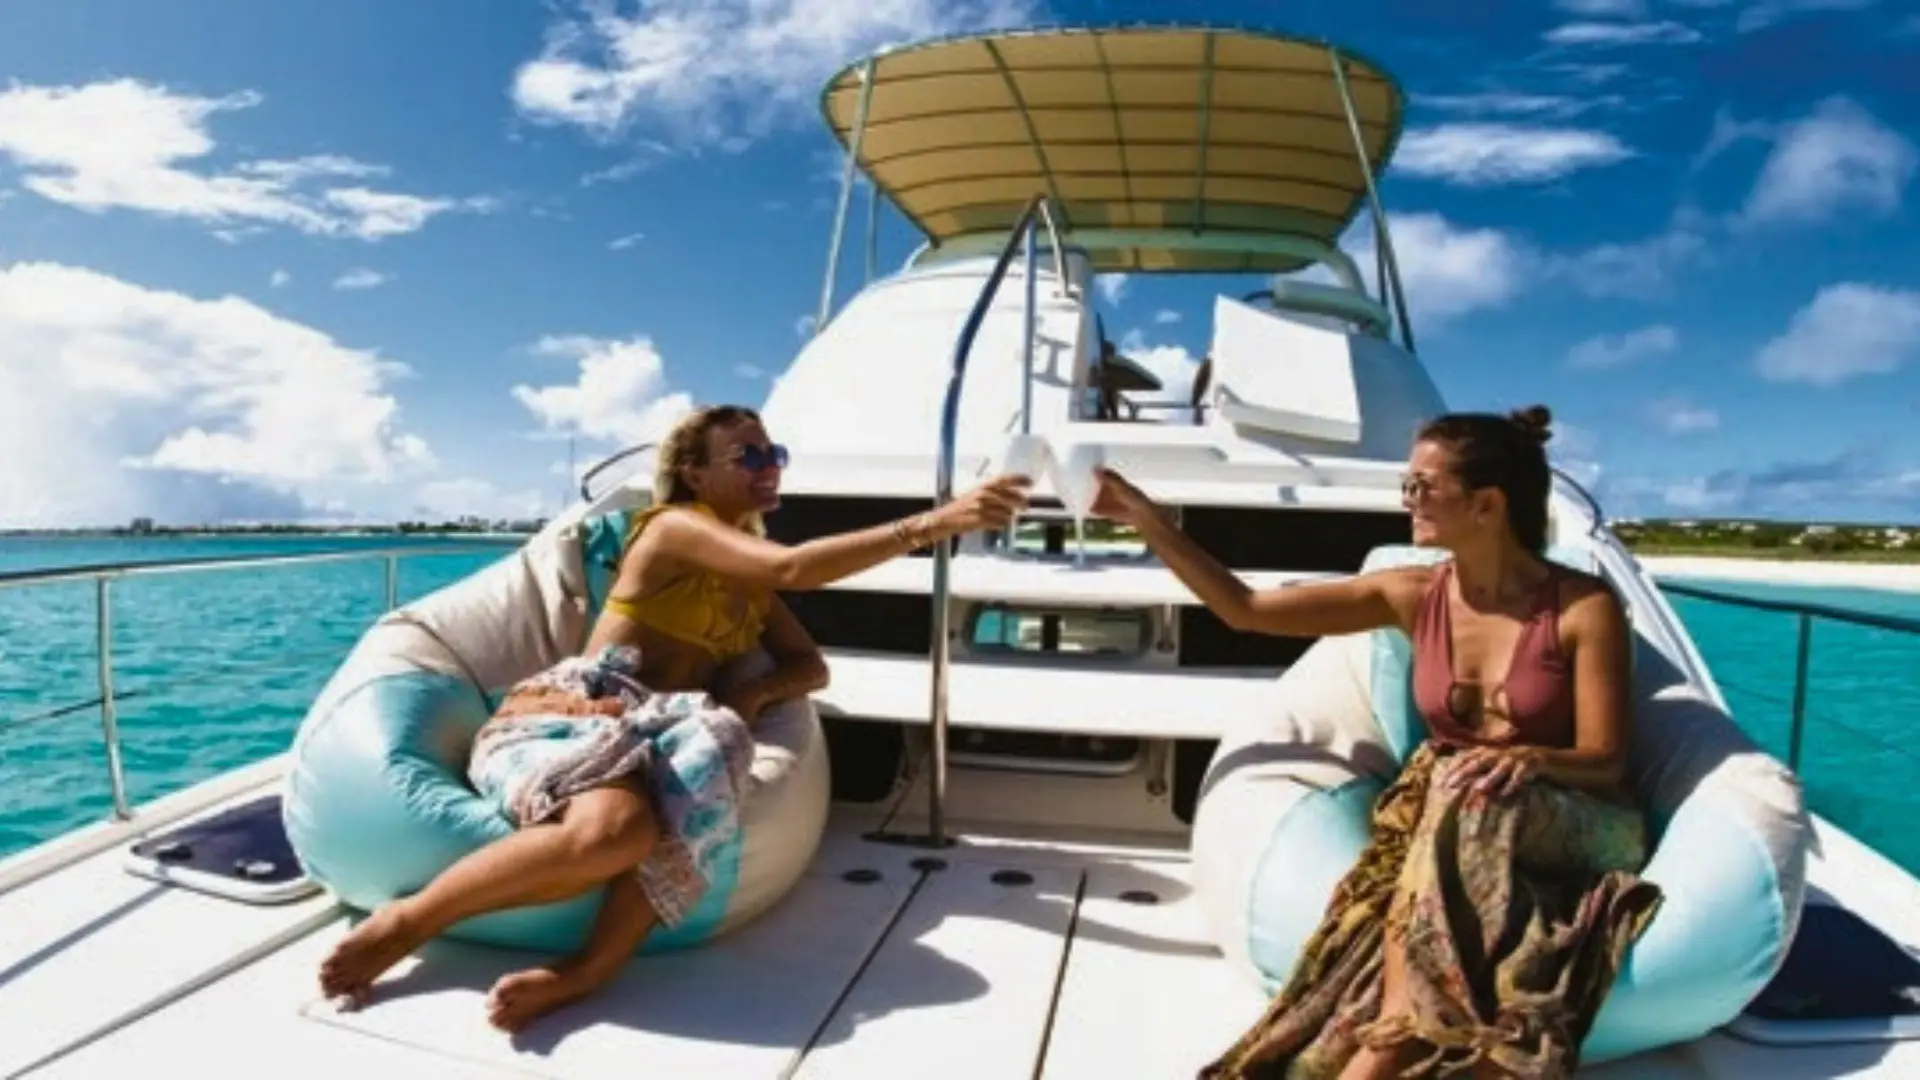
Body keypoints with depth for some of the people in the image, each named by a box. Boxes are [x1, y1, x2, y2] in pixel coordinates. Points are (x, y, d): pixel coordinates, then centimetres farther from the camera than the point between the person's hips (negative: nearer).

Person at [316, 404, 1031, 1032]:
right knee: (617, 827, -38)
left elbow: (810, 666, 17)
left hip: (644, 735, 6)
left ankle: (589, 967, -34)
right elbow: (794, 567, -21)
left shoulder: (751, 582, 22)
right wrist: (933, 524, -28)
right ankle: (402, 923, -15)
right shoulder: (675, 525, -3)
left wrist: (755, 692, -8)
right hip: (561, 714, -5)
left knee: (712, 750, -31)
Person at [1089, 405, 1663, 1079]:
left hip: (1570, 824, -2)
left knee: (1467, 797, -35)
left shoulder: (1585, 607, -7)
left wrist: (1526, 760, -31)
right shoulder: (1413, 595, 1)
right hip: (1453, 829, 2)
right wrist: (1141, 515, -3)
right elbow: (1245, 609, 1)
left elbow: (1606, 761, -7)